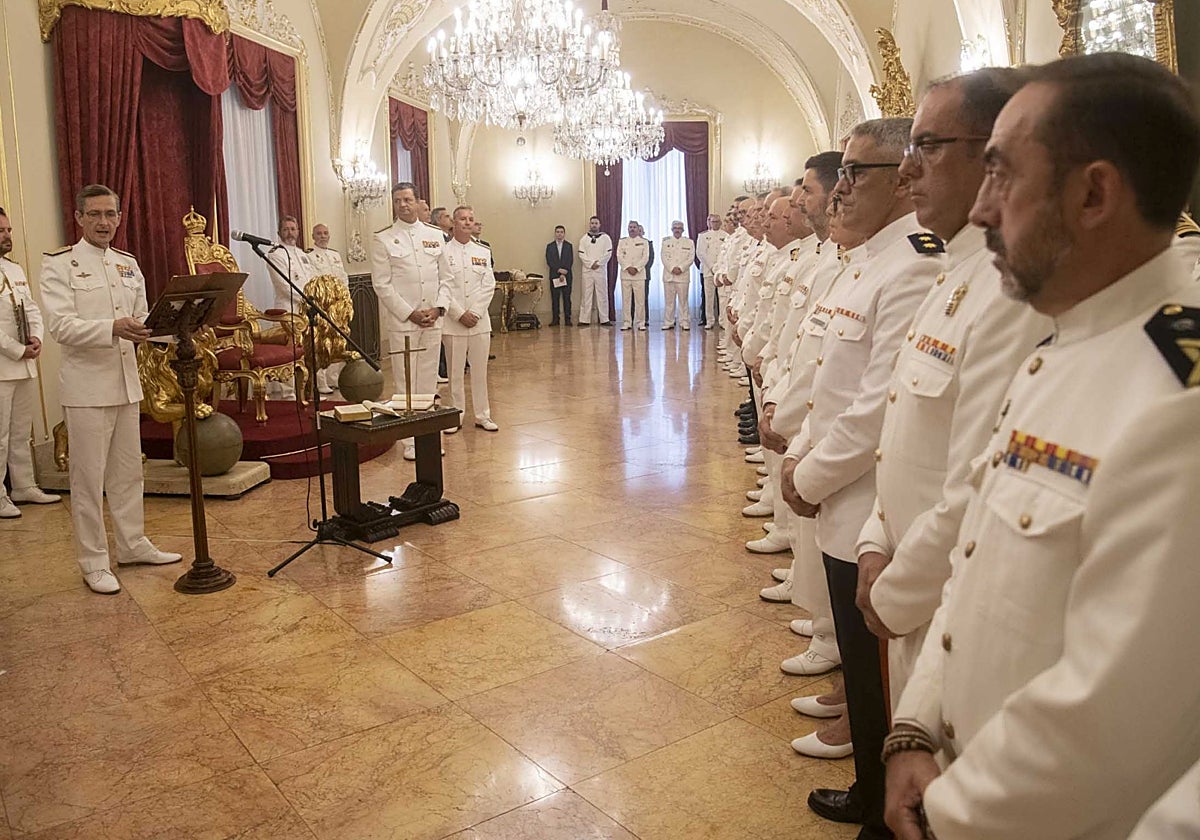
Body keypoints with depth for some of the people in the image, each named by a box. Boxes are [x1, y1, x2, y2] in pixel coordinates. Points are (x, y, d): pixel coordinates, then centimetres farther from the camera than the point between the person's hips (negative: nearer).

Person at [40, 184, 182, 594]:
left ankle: (133, 544, 28)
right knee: (89, 477, 1)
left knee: (128, 471, 15)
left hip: (126, 382, 6)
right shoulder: (59, 264, -6)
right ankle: (93, 562, 11)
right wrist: (112, 328, -32)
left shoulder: (128, 263, 13)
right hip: (86, 385, -6)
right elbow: (61, 326, -17)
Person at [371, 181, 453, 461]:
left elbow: (445, 277, 10)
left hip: (433, 320, 3)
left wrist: (439, 308, -5)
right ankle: (410, 441, 5)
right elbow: (382, 284, -4)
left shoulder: (435, 235, 10)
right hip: (402, 320, -3)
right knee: (406, 381, -1)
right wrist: (410, 314, -11)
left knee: (429, 379, 9)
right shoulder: (383, 239, 0)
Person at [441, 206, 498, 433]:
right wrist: (460, 314, -12)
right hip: (453, 321, -3)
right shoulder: (444, 252, -1)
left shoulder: (483, 252, 10)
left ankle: (482, 415, 16)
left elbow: (488, 286, 4)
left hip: (479, 319, 3)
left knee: (480, 369, 7)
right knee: (455, 371, 2)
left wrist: (475, 313, -7)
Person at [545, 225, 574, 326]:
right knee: (554, 298, -1)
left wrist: (564, 274, -10)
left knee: (567, 298, -1)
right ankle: (555, 319, 1)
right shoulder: (549, 246, 9)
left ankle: (567, 319, 1)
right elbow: (549, 261, 1)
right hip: (554, 276, 1)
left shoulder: (569, 246, 8)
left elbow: (570, 261, 0)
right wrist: (558, 270, -11)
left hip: (566, 276, -1)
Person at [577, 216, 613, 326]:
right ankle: (584, 319, 1)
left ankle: (604, 319, 3)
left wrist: (598, 263, -11)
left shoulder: (605, 238, 6)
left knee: (602, 294, 0)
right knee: (587, 294, 0)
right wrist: (591, 264, -10)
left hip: (601, 270, -1)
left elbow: (608, 253, -2)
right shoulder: (584, 238, 8)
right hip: (587, 270, 1)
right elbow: (581, 254, 1)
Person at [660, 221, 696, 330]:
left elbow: (691, 258, 1)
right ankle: (668, 323, 6)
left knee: (683, 300, -1)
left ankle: (684, 323, 2)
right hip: (668, 275, 1)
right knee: (669, 300, 2)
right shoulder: (666, 242, 13)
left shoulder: (689, 242, 10)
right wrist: (672, 268, -11)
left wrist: (681, 268, -12)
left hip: (683, 275, -1)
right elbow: (664, 257, 3)